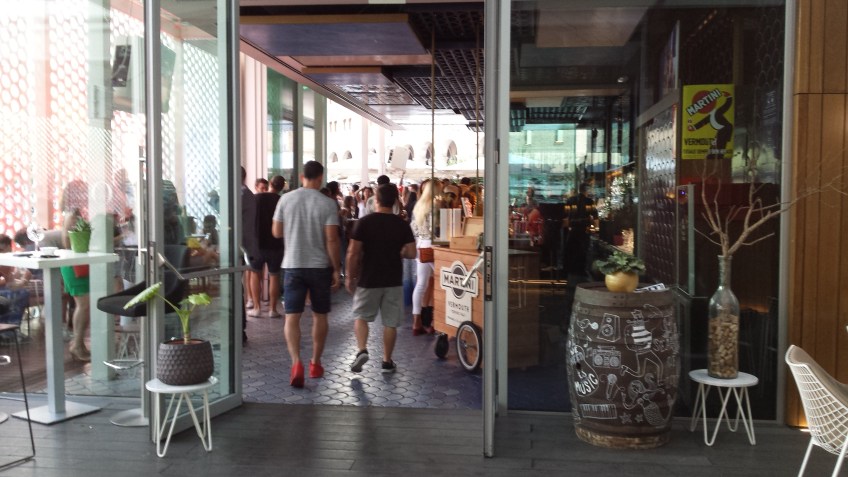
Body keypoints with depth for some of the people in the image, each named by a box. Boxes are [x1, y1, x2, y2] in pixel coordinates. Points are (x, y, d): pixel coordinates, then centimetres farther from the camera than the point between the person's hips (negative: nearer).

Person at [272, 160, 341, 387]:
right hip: (320, 266, -1)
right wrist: (337, 269, -5)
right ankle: (315, 363, 23)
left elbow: (276, 232, 5)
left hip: (293, 265, 1)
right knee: (319, 315, 14)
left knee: (292, 317, 1)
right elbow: (332, 239, -12)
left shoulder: (286, 199, -1)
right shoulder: (327, 203, -9)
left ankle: (296, 363, -17)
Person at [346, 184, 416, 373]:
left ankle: (361, 350, -6)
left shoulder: (364, 222, -8)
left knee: (361, 316, 14)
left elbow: (353, 253, -10)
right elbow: (412, 253, -5)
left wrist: (350, 276, 1)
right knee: (390, 322, 10)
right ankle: (387, 361, 15)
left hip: (369, 279, -1)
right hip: (393, 280, 1)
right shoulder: (402, 224, -2)